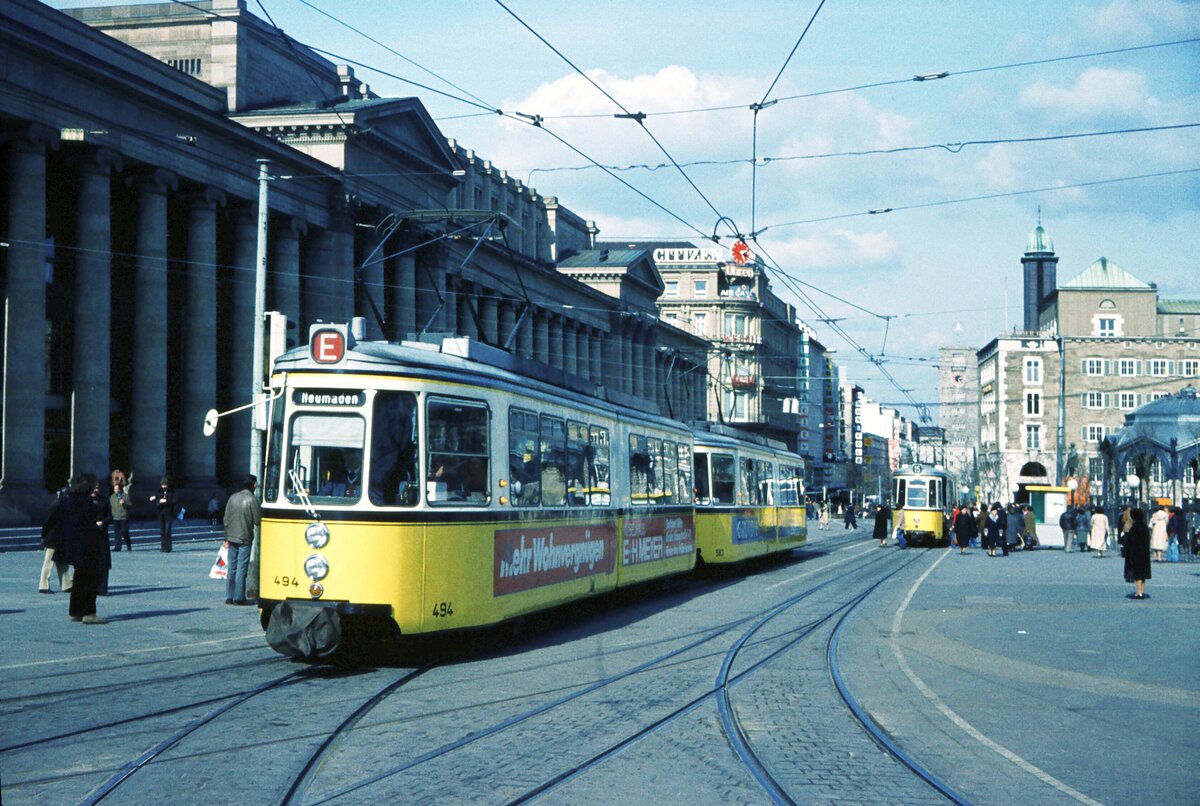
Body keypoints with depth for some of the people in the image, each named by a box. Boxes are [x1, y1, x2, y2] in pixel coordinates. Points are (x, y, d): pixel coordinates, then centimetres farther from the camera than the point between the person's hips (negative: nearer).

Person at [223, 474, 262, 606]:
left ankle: (229, 597, 10)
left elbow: (226, 519, 8)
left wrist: (226, 538, 13)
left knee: (231, 568, 10)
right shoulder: (252, 499, -10)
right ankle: (239, 598, -2)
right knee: (242, 569, -2)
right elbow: (257, 521, -11)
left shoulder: (233, 497, 6)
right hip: (245, 539, -5)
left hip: (231, 537, 5)